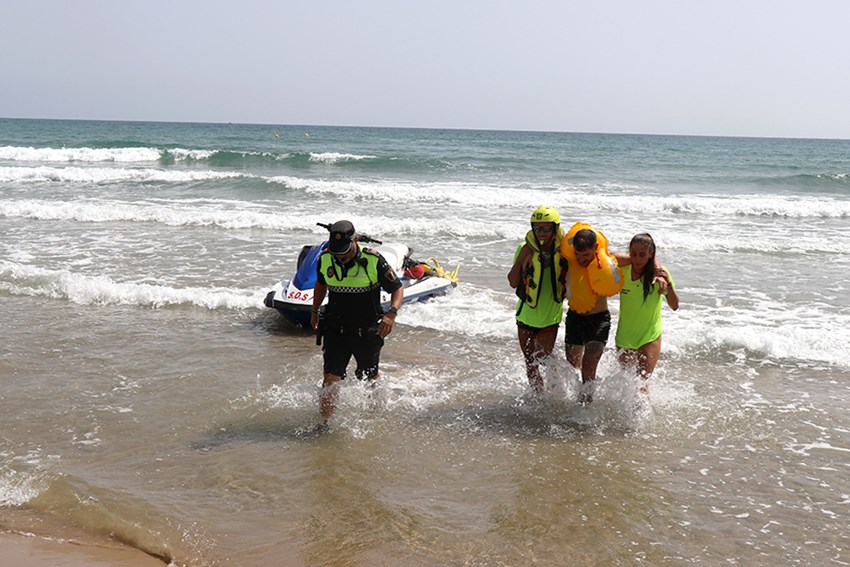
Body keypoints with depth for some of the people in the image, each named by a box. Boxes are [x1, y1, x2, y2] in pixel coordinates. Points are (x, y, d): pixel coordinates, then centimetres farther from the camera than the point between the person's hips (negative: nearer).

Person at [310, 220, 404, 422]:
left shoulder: (373, 261, -16)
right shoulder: (325, 259, -5)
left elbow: (398, 289, -7)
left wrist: (391, 313, -25)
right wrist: (315, 311, 26)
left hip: (367, 332, -1)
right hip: (335, 331, 2)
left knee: (370, 381, 16)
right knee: (330, 380, -9)